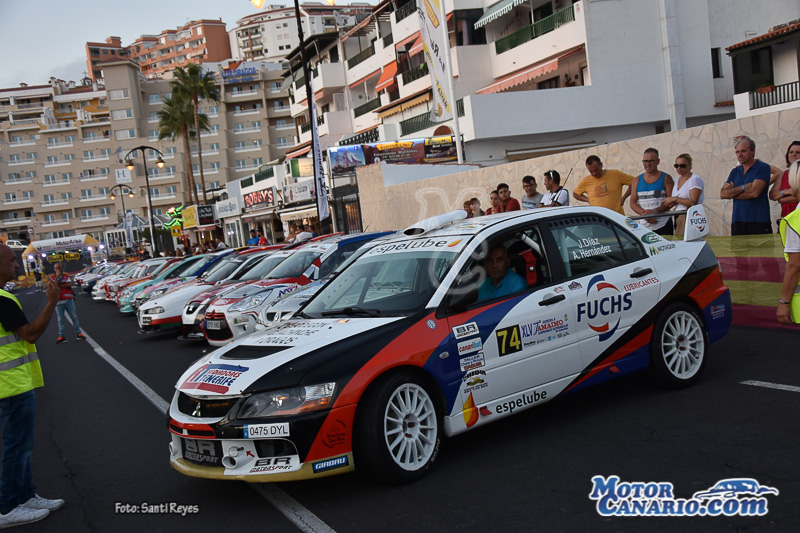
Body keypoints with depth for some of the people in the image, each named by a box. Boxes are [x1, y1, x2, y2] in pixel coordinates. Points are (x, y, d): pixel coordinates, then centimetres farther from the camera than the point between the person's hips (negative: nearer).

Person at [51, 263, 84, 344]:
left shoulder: (66, 276, 9)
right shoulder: (52, 277, 6)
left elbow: (69, 284, -9)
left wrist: (58, 285, -11)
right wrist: (57, 276, -14)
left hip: (68, 300, 0)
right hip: (58, 301, 0)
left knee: (74, 317, 1)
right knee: (60, 319, 3)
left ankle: (78, 333, 6)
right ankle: (61, 336, 6)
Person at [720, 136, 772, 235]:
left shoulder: (763, 168, 1)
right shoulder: (735, 171, 17)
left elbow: (755, 192, -12)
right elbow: (722, 194, 4)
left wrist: (732, 191, 0)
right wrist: (743, 188, -9)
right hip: (737, 222, 5)